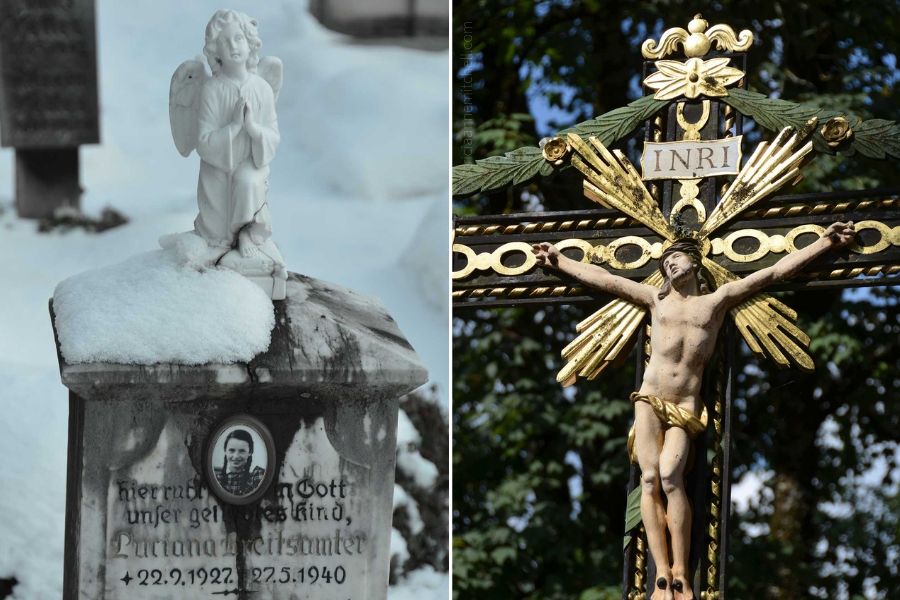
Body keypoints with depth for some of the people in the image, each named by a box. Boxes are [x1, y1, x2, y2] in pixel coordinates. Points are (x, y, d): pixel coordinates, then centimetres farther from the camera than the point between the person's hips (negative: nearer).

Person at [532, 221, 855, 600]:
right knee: (650, 479, -16)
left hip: (685, 408, -2)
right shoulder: (656, 299, 16)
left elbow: (776, 271, 9)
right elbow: (602, 278, 23)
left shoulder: (718, 300, 11)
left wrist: (826, 242, 8)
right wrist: (559, 261, 26)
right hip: (650, 401, 2)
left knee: (670, 476, -24)